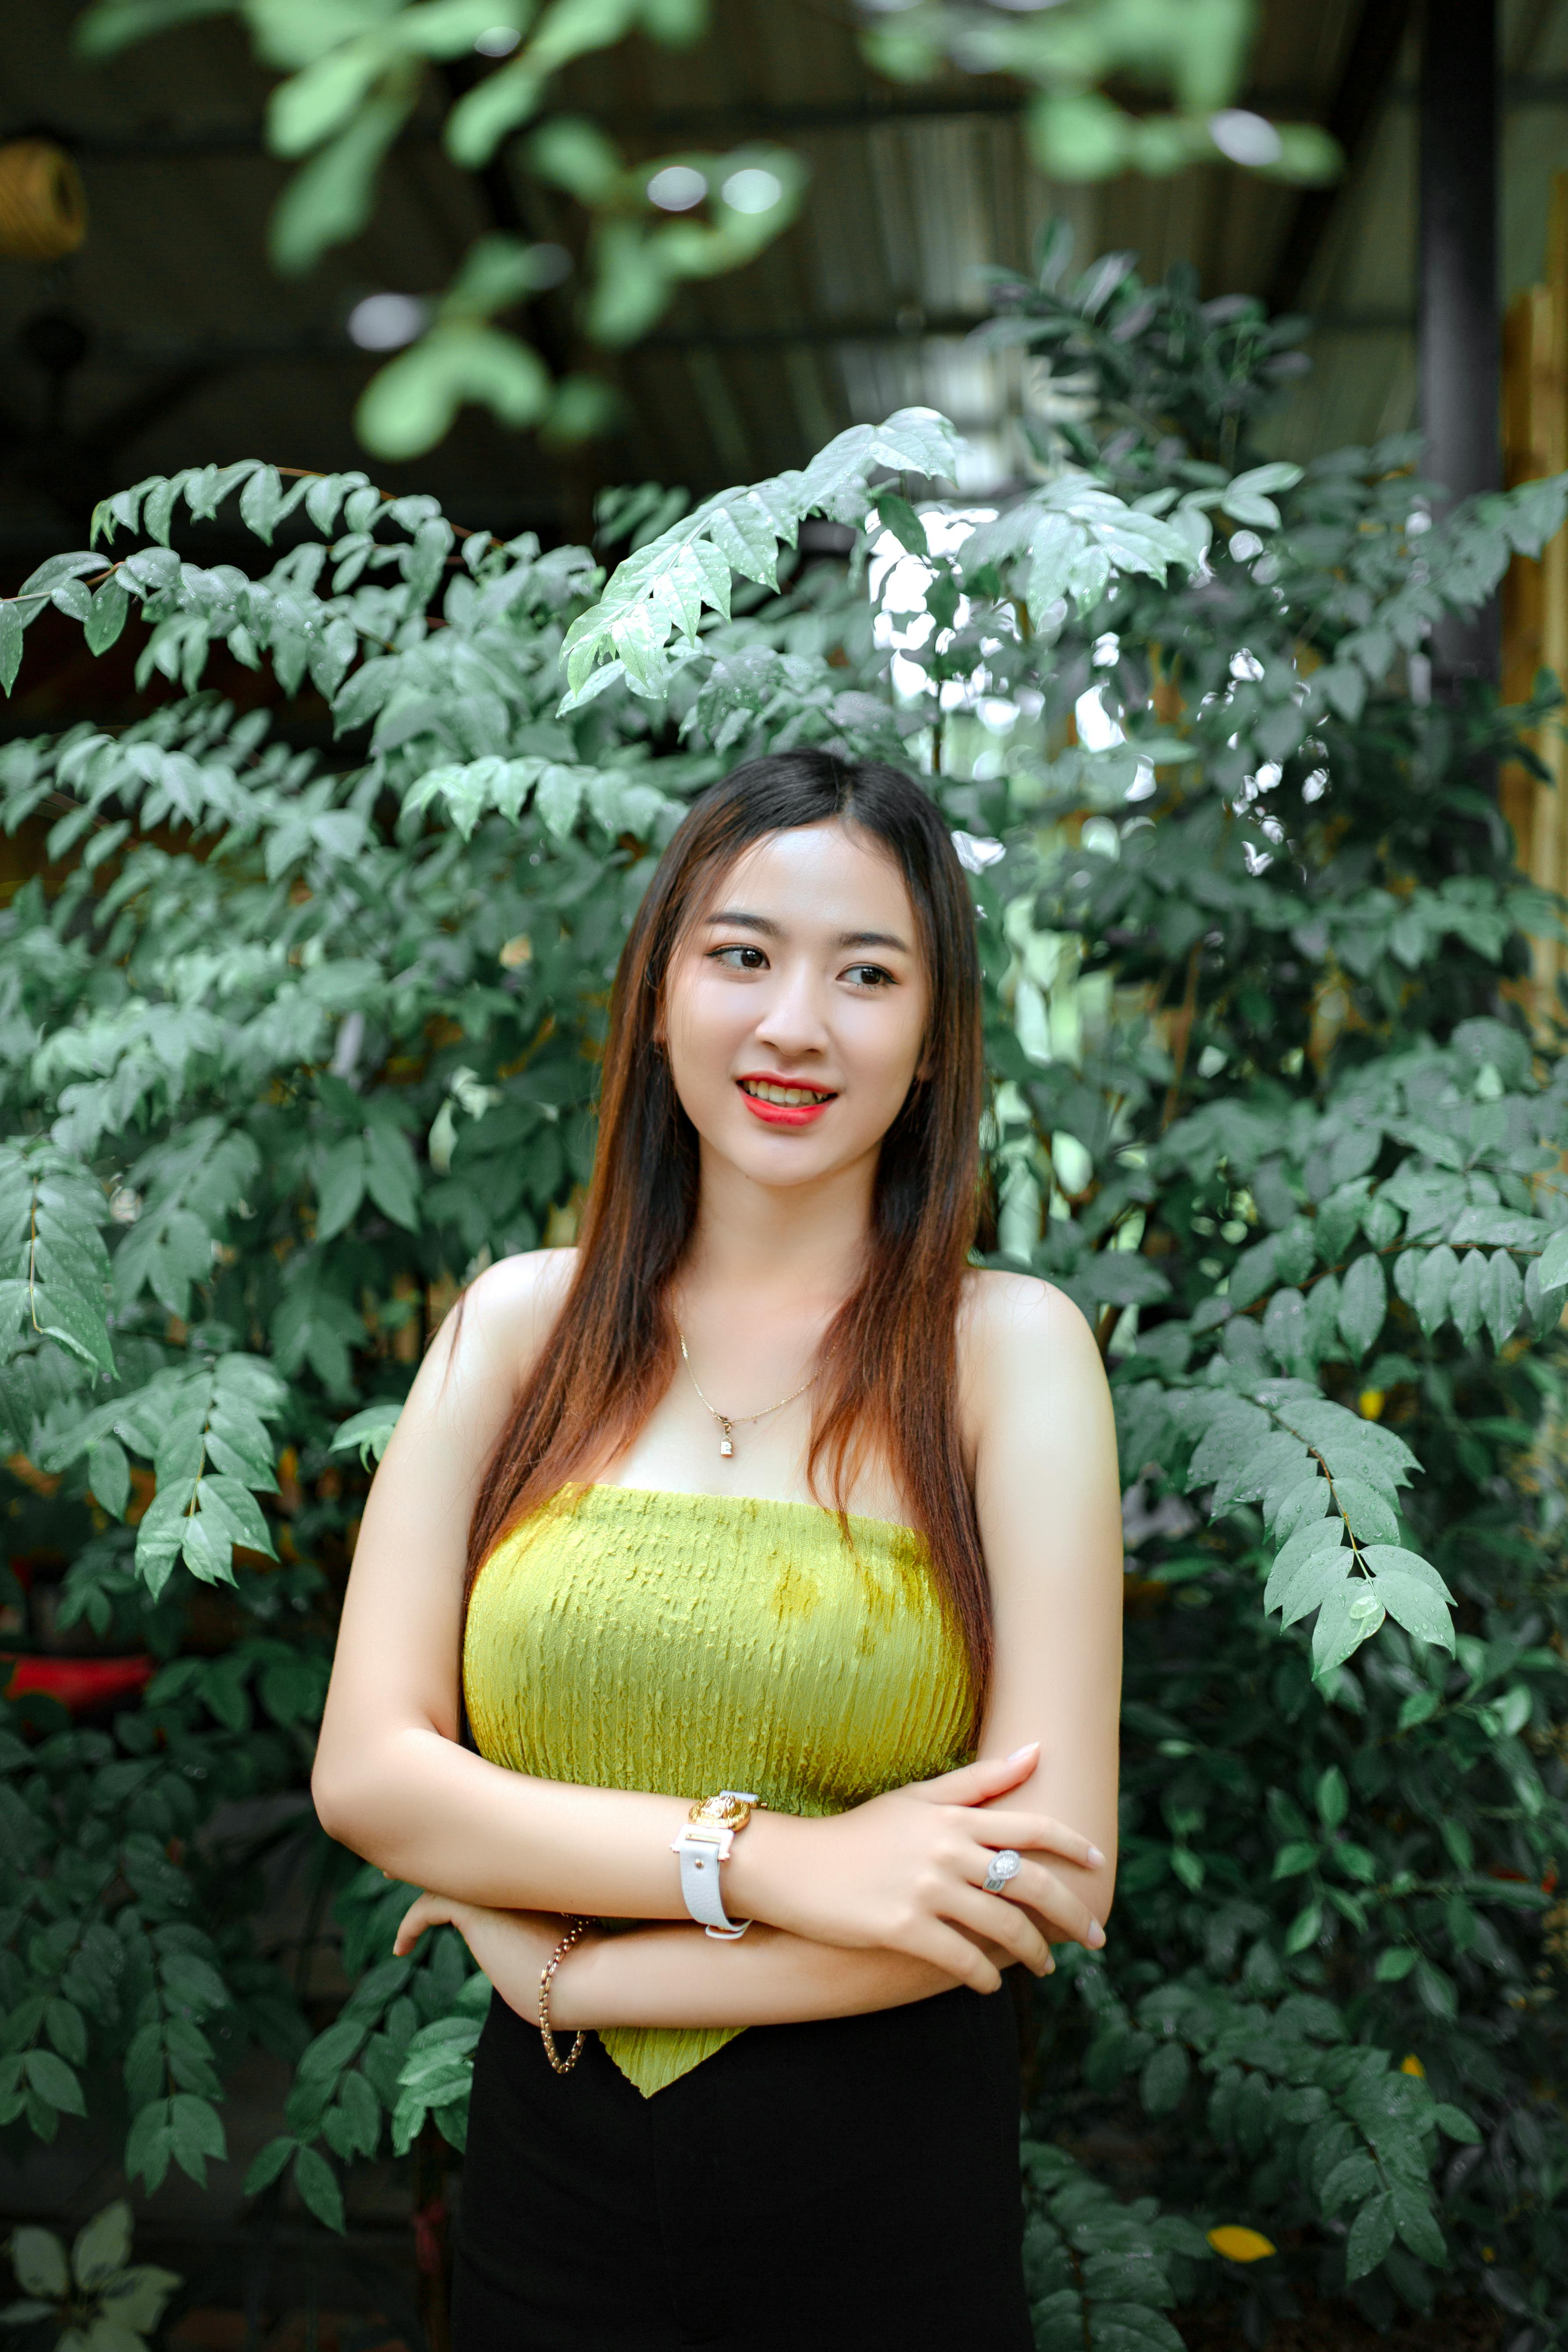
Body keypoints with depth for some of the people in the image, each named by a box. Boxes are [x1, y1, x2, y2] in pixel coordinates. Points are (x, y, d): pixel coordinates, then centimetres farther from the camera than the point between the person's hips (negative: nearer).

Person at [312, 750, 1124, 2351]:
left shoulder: (1007, 1348, -9)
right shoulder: (520, 1324, -2)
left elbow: (1052, 1872, -15)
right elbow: (367, 1770, -7)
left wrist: (573, 1971, -12)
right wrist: (766, 1859, -19)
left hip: (890, 2215, -2)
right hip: (548, 2191, 2)